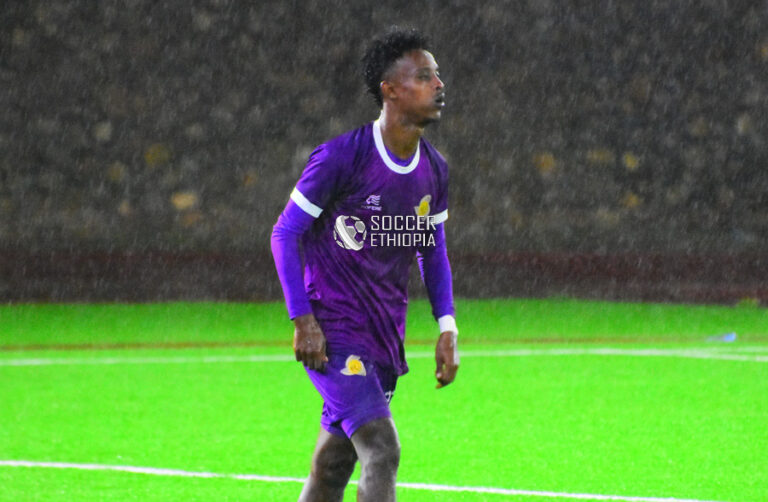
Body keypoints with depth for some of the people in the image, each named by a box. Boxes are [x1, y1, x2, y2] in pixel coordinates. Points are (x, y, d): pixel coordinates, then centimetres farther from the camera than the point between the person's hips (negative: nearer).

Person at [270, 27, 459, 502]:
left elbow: (433, 251, 18)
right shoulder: (341, 157, -14)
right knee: (381, 449, -20)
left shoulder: (434, 170, 6)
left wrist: (447, 330, 8)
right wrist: (303, 320, -15)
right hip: (335, 332, -7)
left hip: (386, 336, 7)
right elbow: (285, 234, -9)